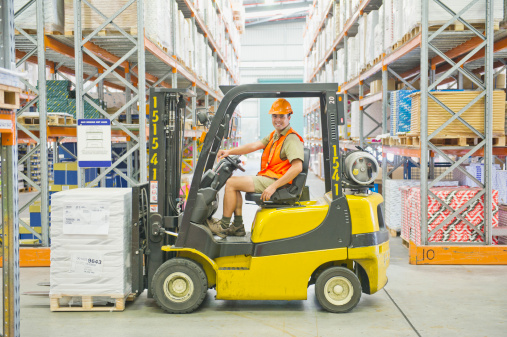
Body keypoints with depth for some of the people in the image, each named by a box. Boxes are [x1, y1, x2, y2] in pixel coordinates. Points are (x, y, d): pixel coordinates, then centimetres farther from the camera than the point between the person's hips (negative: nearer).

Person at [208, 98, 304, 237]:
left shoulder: (292, 139, -14)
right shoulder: (274, 136, 16)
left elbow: (297, 167, -26)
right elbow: (254, 146, 5)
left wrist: (273, 187, -29)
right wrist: (230, 151, -8)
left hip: (275, 180, -10)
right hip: (266, 178, 10)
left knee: (231, 183, -11)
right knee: (233, 180, 14)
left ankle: (223, 226, -1)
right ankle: (238, 226, 9)